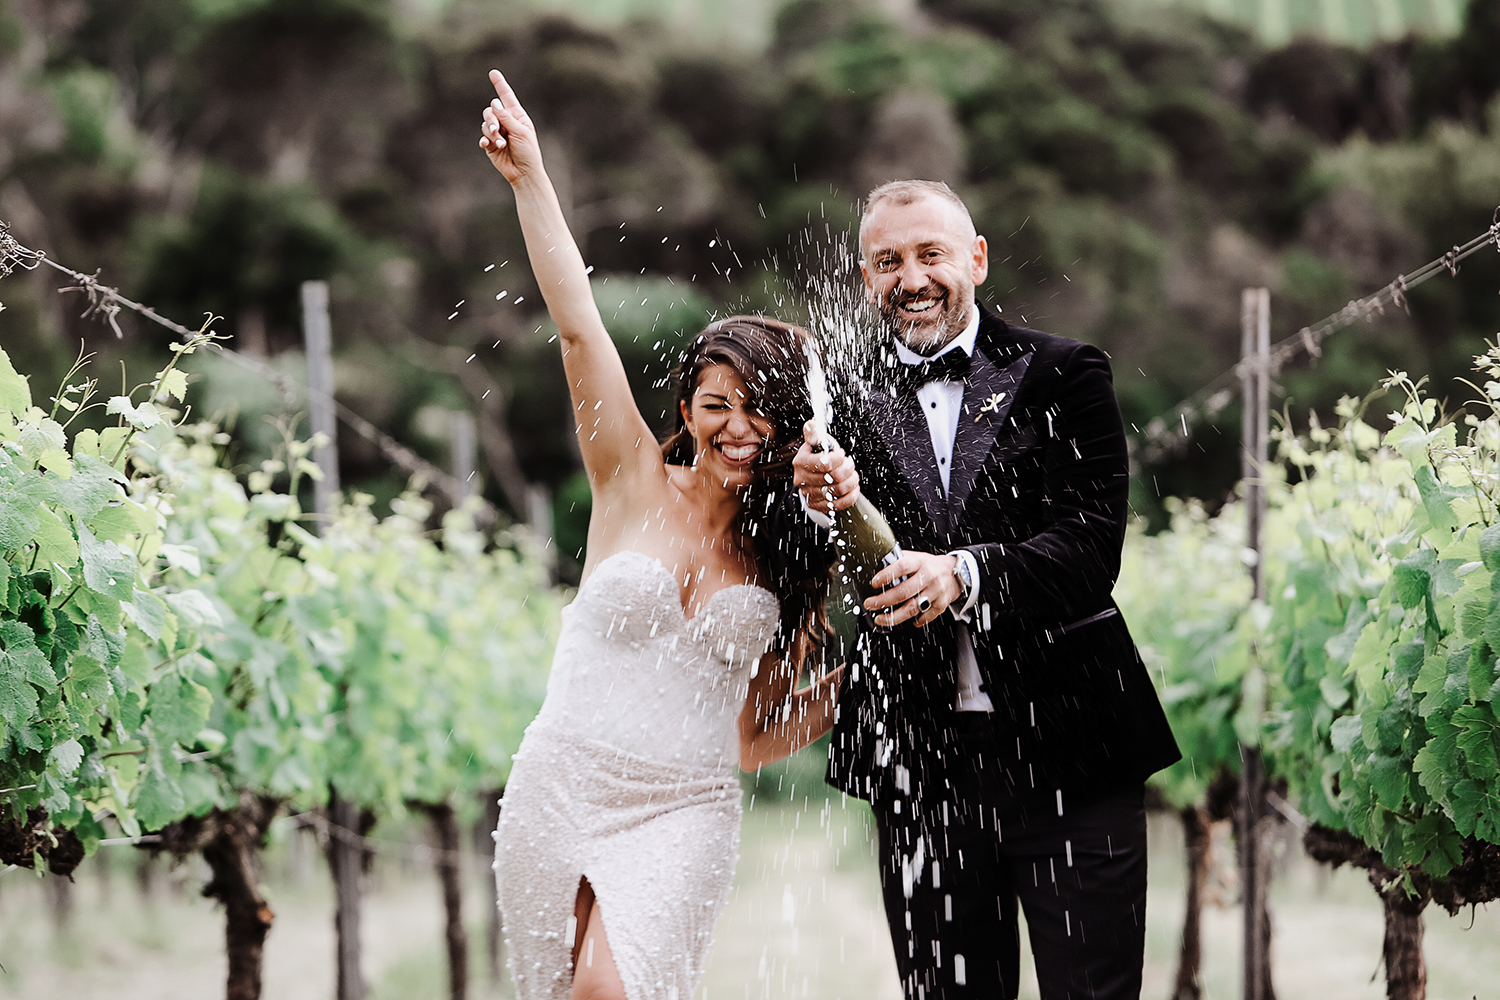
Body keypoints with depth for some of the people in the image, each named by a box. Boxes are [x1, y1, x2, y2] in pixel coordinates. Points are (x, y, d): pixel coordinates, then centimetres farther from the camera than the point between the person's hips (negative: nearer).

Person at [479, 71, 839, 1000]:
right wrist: (530, 179, -13)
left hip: (688, 813, 0)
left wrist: (849, 686, -3)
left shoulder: (791, 557, 7)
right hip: (563, 789, 0)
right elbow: (579, 326, -6)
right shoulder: (636, 484, 3)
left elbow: (754, 735, 12)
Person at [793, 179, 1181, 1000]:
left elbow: (1091, 545, -9)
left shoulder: (1063, 376, 2)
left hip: (1068, 754, -2)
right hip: (921, 769, 2)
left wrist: (965, 574, -26)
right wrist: (831, 510, -20)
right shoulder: (853, 409, 9)